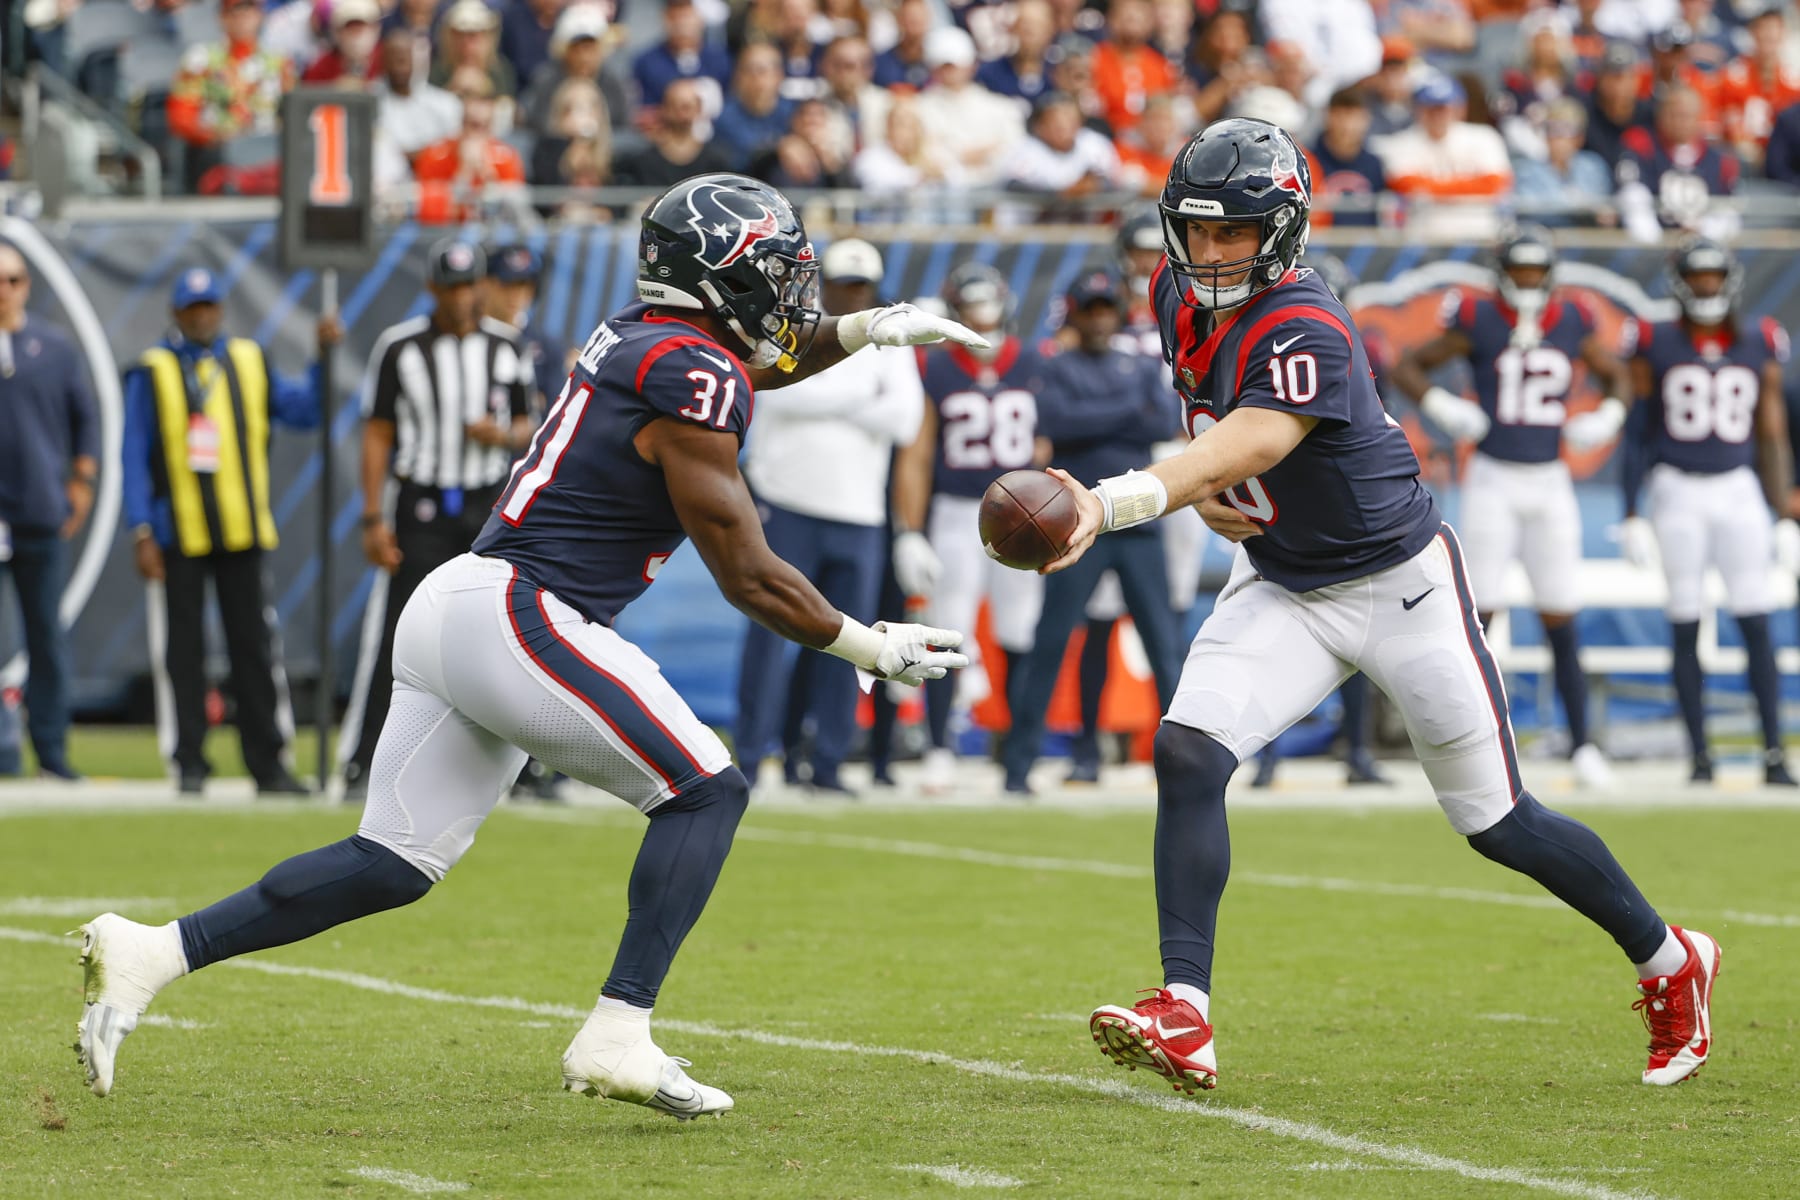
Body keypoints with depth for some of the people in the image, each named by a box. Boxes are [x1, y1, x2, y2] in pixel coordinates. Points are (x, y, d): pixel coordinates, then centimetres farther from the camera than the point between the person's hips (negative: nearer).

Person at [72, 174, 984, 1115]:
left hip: (449, 612, 9)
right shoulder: (695, 381, -10)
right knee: (706, 793, -1)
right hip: (521, 619, -9)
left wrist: (862, 330, 29)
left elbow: (746, 359, 42)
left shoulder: (634, 335, 17)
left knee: (395, 865, 8)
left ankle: (150, 954, 1)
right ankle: (617, 1037, -10)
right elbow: (749, 579, -7)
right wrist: (875, 649, 3)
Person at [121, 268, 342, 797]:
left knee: (255, 645, 2)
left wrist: (323, 356, -6)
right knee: (181, 650, -1)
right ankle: (189, 766, 6)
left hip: (243, 533, 3)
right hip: (178, 533, -2)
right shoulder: (151, 372, 2)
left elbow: (302, 410, 7)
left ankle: (269, 764, 5)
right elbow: (134, 456, -1)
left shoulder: (250, 362, 12)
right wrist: (141, 532, -8)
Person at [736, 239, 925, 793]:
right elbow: (782, 393, -17)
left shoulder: (890, 345, 11)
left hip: (859, 515, 3)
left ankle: (826, 761, 11)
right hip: (786, 505, -3)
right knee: (770, 632, -6)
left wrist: (826, 402, -10)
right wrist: (860, 394, -12)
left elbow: (904, 420, -4)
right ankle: (749, 757, -3)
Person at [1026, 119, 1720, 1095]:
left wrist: (1109, 505, -61)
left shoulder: (1304, 333, -29)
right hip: (1280, 589, 7)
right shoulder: (1181, 297, -3)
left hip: (1398, 583, -6)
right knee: (1187, 755, -18)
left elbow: (1246, 447, -45)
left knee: (1498, 825, 3)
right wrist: (1206, 484, -5)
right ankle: (1184, 1020, -22)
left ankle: (1669, 962, 26)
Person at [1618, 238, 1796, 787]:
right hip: (1677, 492, -1)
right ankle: (1699, 755, 6)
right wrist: (1631, 515, -1)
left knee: (1756, 624, -5)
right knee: (1685, 628, 1)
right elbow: (1638, 433, 3)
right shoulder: (1656, 345, 0)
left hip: (1738, 492, 1)